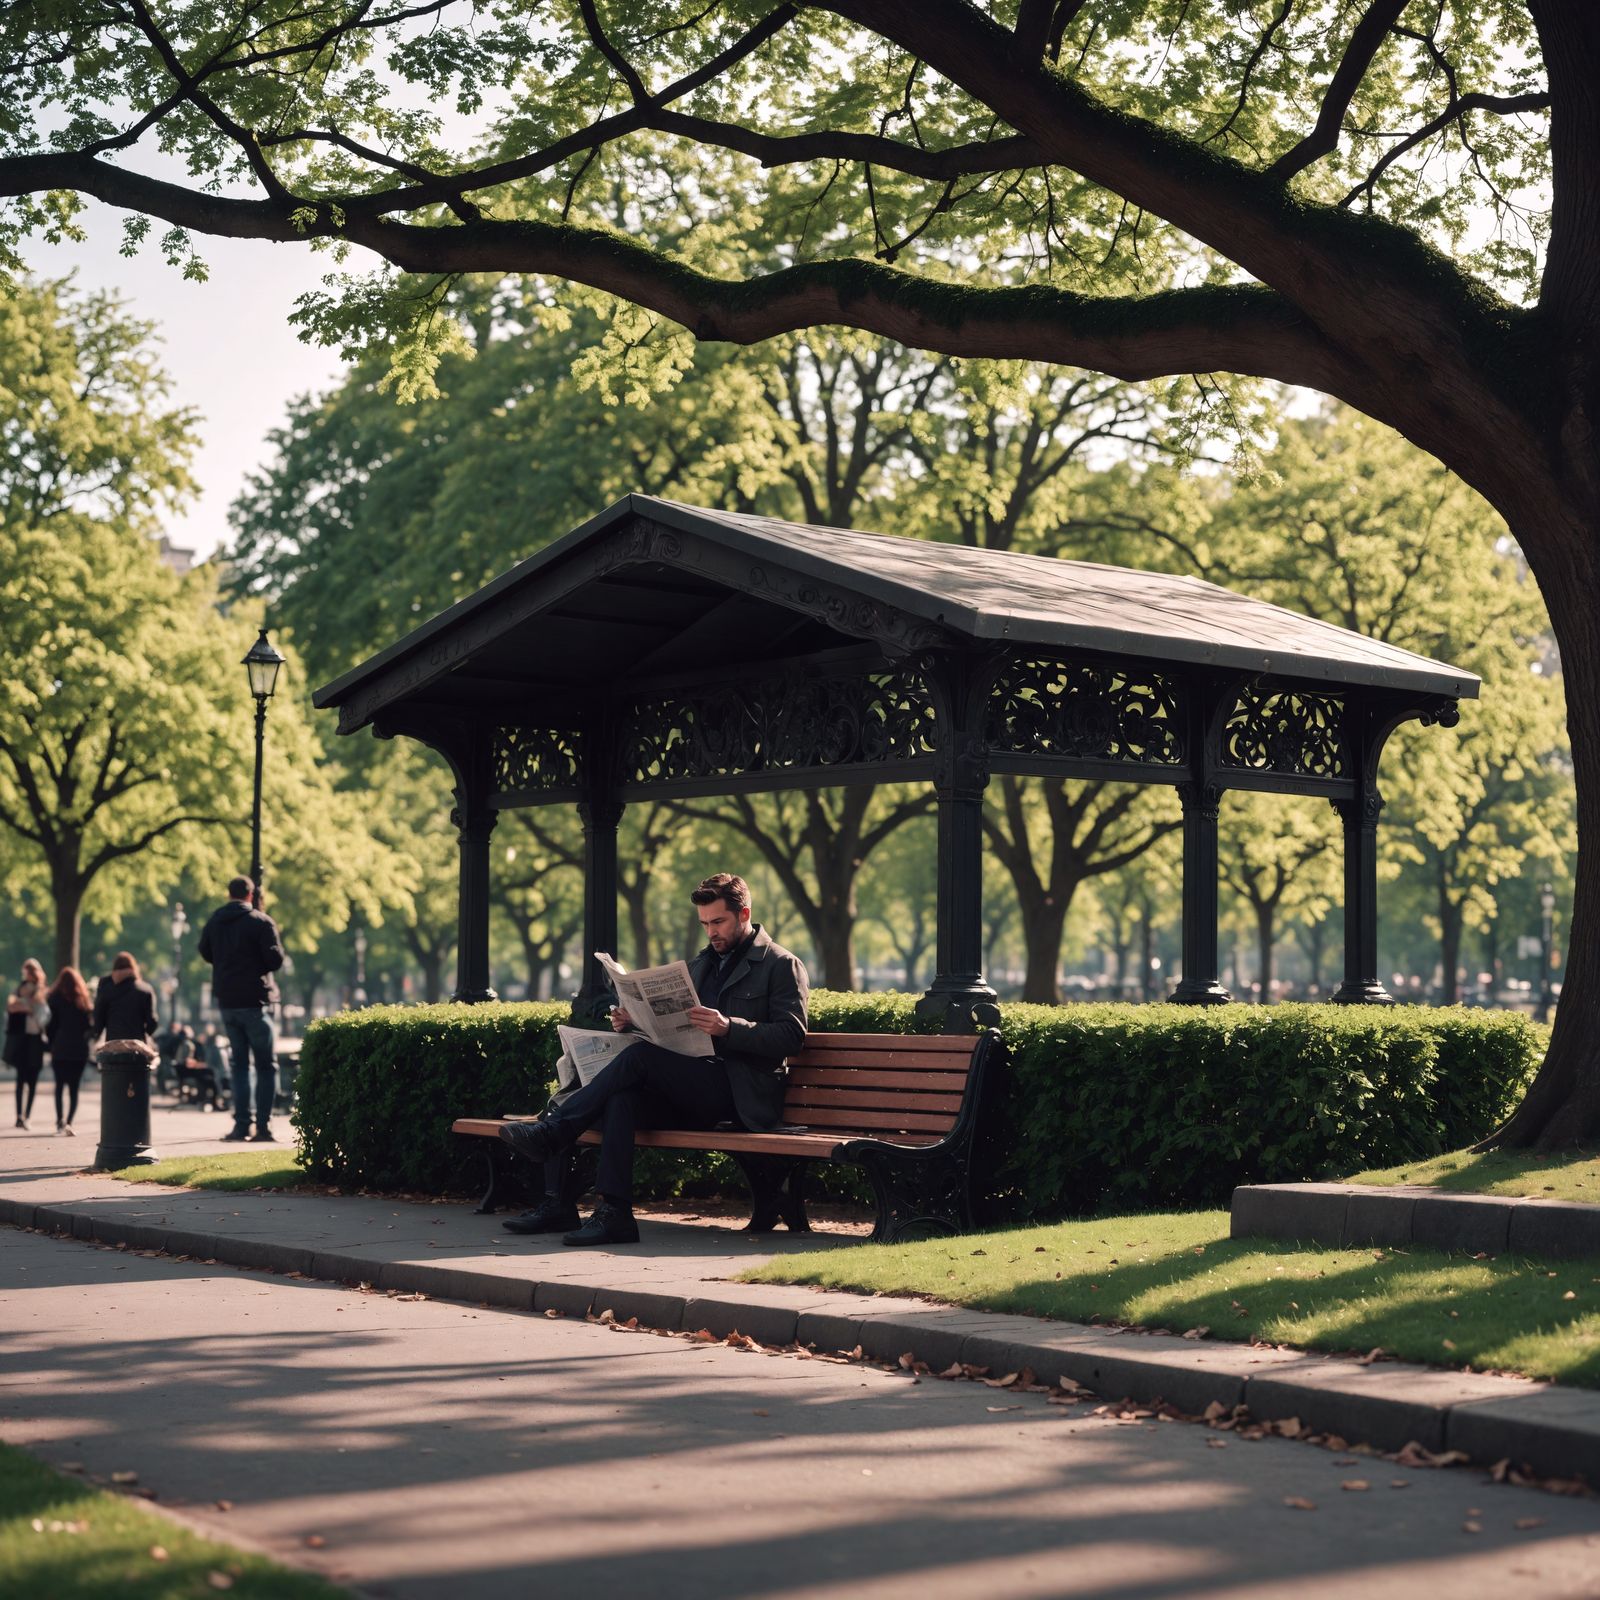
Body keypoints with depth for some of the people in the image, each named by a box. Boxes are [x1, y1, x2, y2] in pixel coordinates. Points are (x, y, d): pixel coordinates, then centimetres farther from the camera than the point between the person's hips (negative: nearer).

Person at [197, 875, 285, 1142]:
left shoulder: (214, 921, 6)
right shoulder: (261, 922, -10)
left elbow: (206, 953, 20)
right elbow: (276, 960, -12)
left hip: (226, 1002, 5)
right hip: (255, 1000, -5)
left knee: (239, 1063, 12)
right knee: (266, 1064, 3)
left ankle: (241, 1124, 4)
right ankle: (263, 1125, -6)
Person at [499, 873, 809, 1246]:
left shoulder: (783, 965, 3)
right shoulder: (701, 964, 26)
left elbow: (791, 1036, -9)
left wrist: (728, 1028, -23)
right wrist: (632, 1022, 5)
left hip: (740, 1095, -7)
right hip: (692, 1089, 7)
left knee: (639, 1057, -27)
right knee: (621, 1098, -25)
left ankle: (550, 1132, -24)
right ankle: (613, 1213, -33)